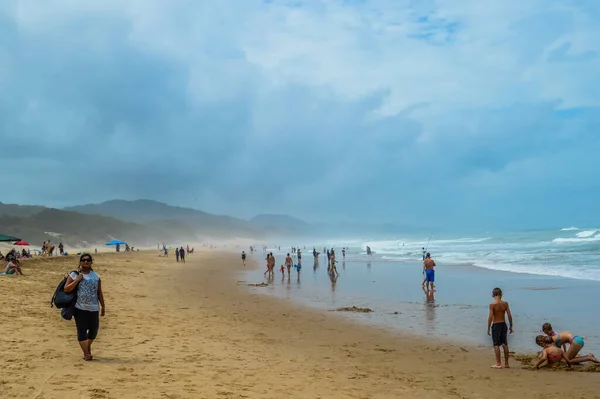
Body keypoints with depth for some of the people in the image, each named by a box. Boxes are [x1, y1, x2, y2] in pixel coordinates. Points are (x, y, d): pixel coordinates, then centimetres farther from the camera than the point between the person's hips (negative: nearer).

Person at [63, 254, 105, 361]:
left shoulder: (96, 276, 9)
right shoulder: (74, 275, 1)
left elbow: (99, 292, 11)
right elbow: (66, 289, -6)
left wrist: (103, 306, 7)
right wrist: (77, 280, -14)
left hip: (94, 308, 3)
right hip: (80, 308, -3)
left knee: (94, 330, 9)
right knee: (82, 331, -4)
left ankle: (88, 346, 36)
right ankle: (86, 353, 3)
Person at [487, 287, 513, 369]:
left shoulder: (492, 304, -13)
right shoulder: (505, 303, -2)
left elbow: (490, 317, -15)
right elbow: (509, 315, 0)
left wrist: (488, 328, -7)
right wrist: (511, 326, 11)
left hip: (496, 325, -5)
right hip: (503, 325, 5)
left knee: (496, 345, 3)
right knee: (505, 344, 14)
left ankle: (498, 364, 4)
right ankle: (506, 363, 20)